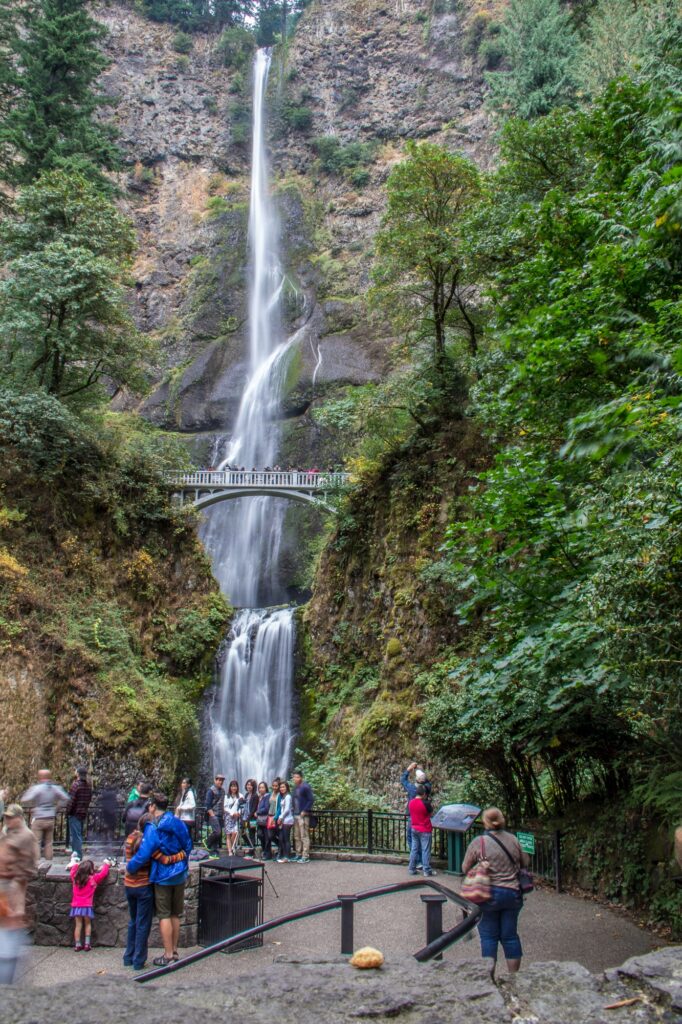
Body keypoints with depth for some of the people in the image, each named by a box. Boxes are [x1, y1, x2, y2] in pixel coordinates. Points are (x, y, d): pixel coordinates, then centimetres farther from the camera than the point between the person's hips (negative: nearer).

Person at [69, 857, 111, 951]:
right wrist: (106, 864, 15)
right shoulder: (93, 879, -9)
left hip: (76, 906, 3)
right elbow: (103, 873, -2)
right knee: (87, 924, 13)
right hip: (87, 906, -3)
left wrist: (76, 864, 38)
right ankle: (87, 943, 8)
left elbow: (72, 870, 22)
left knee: (78, 925, 10)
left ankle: (77, 945, 7)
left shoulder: (75, 878, 2)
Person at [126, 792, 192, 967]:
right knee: (175, 914, 16)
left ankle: (168, 955, 6)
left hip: (163, 877, -6)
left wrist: (129, 868, -6)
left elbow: (143, 854, -21)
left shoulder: (153, 829, -17)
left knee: (164, 915, 3)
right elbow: (188, 846, 9)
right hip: (180, 874, 6)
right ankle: (174, 951, 24)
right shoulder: (179, 823, 2)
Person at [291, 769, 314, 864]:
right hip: (295, 815, 8)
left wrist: (304, 811, -16)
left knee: (304, 836, -5)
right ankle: (298, 854, 22)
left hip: (303, 815, -8)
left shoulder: (306, 787, -11)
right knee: (296, 836, 13)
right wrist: (294, 810, 11)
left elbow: (311, 800, -14)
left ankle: (305, 856, -2)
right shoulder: (295, 787, 13)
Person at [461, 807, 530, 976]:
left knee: (489, 936, 6)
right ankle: (514, 975, 20)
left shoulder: (478, 843, -11)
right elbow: (525, 862, 12)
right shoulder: (513, 840, -1)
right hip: (512, 893, 3)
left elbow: (465, 868, -3)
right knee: (510, 935, 13)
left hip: (489, 894, -3)